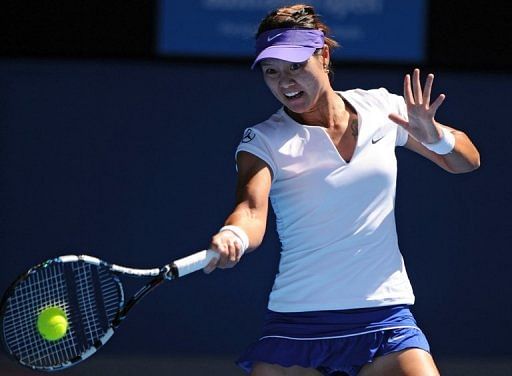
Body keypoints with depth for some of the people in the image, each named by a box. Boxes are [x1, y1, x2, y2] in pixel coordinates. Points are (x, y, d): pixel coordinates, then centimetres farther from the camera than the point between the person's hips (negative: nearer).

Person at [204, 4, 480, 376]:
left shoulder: (380, 108, 5)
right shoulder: (262, 141, -3)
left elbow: (467, 160, 14)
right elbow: (252, 211, -21)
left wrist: (434, 136, -9)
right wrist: (233, 237, -45)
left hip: (384, 316, 1)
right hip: (297, 327, -1)